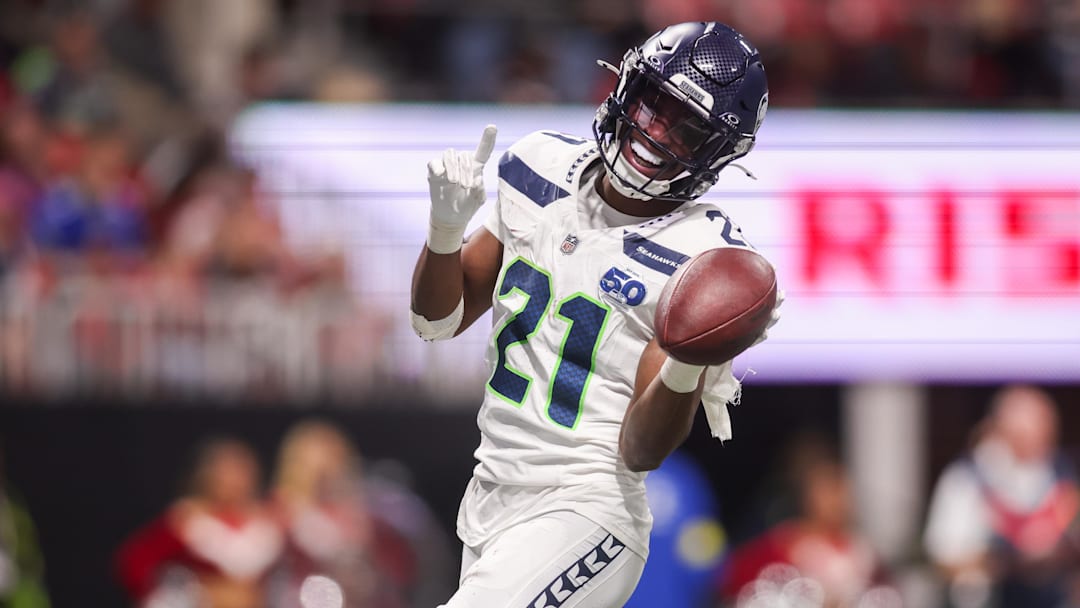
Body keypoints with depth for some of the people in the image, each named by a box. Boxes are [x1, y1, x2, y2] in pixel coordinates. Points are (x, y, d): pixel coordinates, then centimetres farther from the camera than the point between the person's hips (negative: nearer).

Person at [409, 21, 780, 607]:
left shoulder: (702, 257, -15)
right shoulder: (543, 167, 3)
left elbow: (641, 450, -15)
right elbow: (439, 320, 11)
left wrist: (687, 365, -34)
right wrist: (447, 225, -7)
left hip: (584, 513, -7)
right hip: (490, 494, 7)